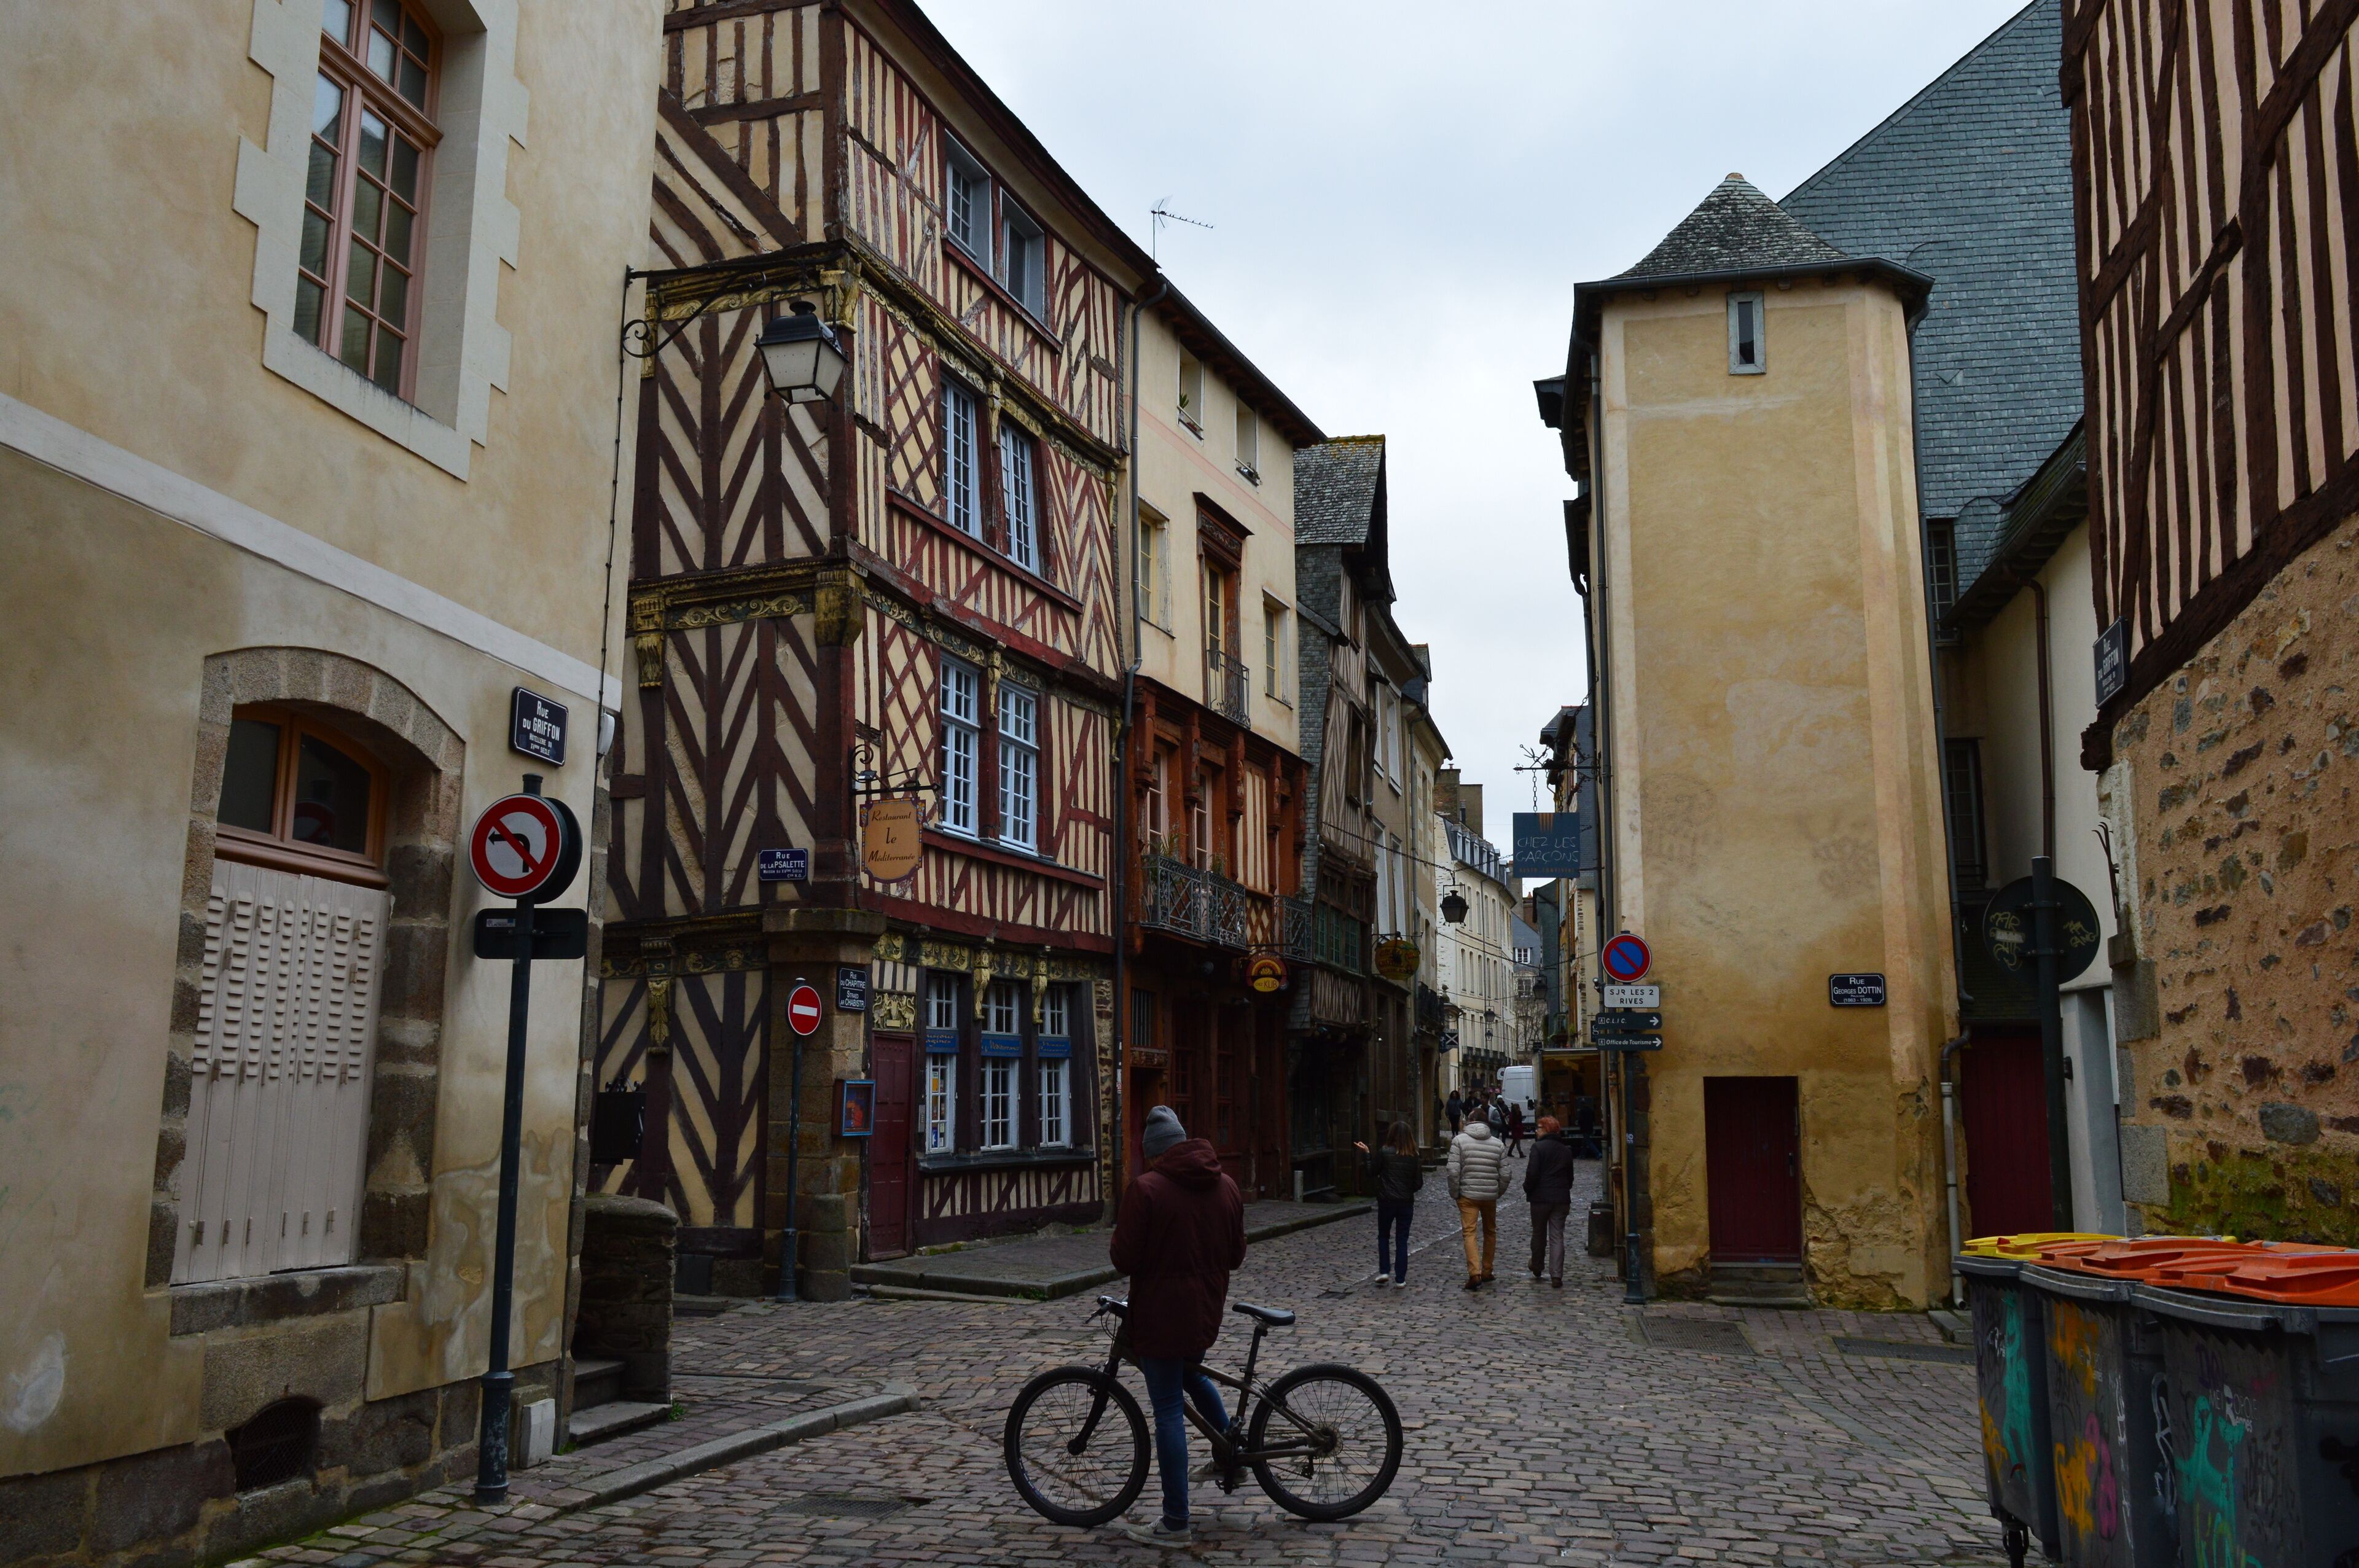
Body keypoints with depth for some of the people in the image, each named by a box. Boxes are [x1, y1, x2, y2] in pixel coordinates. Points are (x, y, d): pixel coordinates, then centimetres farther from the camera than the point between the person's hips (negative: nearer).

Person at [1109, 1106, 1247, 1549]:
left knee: (1168, 1410, 0)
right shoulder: (1226, 1186, 5)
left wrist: (1117, 1236, 5)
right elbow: (1237, 1256, 11)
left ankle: (1175, 1524, 6)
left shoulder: (1146, 1188, -15)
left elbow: (1126, 1260, -15)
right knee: (1192, 1375, 32)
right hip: (1207, 1311, 6)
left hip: (1161, 1313, -6)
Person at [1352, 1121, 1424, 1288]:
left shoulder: (1383, 1153, -9)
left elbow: (1372, 1174, -2)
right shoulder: (1414, 1157, -2)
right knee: (1402, 1240, 7)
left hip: (1386, 1201, -1)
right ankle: (1400, 1279, 6)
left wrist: (1367, 1154, 6)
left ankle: (1384, 1271, 8)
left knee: (1384, 1237, 17)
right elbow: (1419, 1183, 1)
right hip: (1406, 1202, 1)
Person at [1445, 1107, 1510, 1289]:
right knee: (1490, 1232, 18)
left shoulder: (1459, 1140, -5)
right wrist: (1498, 1192, 16)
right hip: (1490, 1195, 3)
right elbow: (1505, 1175, 3)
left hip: (1467, 1194, -3)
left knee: (1470, 1233, -4)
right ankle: (1486, 1272, 24)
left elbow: (1454, 1171, -12)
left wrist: (1455, 1193, -1)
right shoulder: (1497, 1144, 5)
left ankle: (1475, 1273, -17)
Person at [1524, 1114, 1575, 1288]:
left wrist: (1528, 1189, 0)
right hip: (1561, 1198, 4)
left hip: (1541, 1197, -4)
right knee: (1557, 1237, 2)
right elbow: (1570, 1176, 15)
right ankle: (1556, 1275, -7)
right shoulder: (1566, 1150, 9)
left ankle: (1537, 1270, 27)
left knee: (1539, 1234, 13)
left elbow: (1532, 1173, -15)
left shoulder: (1538, 1147, -10)